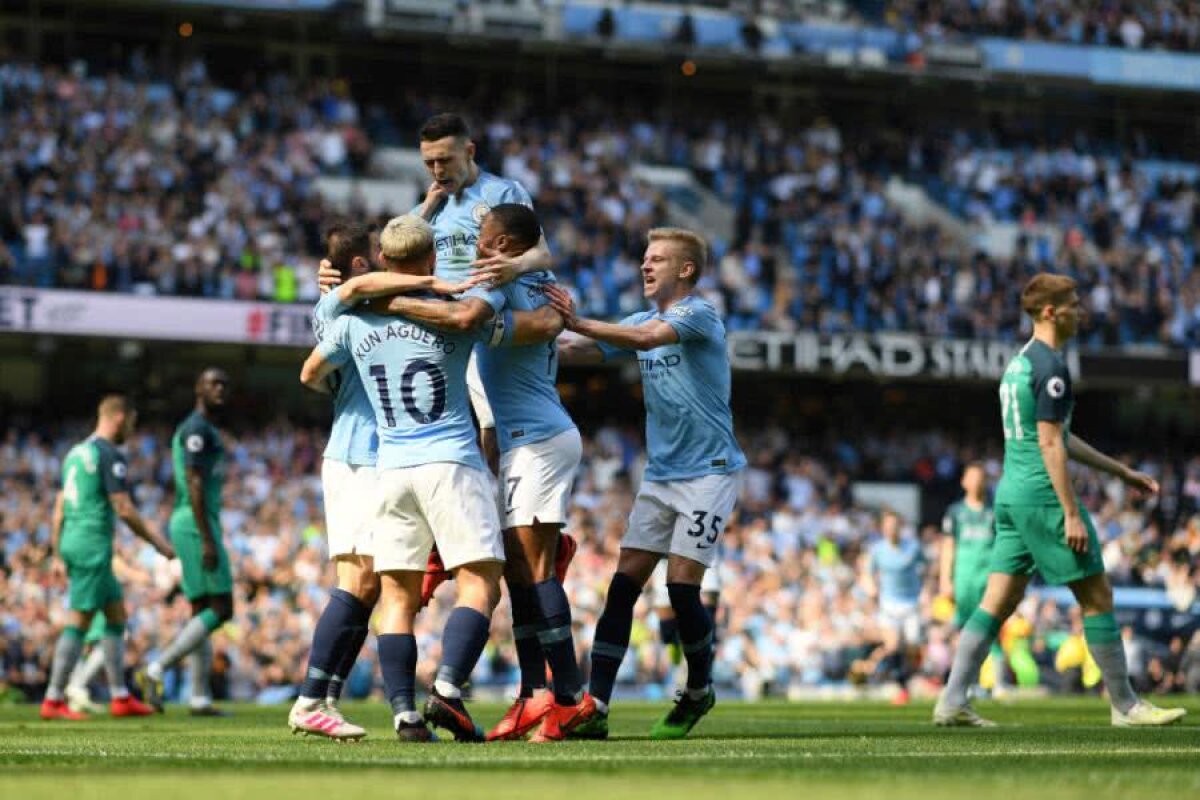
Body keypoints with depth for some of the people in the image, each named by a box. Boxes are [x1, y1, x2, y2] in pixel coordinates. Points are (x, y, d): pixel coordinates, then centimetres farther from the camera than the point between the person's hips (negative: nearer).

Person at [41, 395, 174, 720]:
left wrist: (58, 556, 20)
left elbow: (59, 510, 17)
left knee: (117, 615, 14)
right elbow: (124, 510, -15)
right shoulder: (110, 455, -11)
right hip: (93, 544, -10)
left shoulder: (76, 452, 16)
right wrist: (158, 542, -5)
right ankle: (54, 701, -5)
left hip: (71, 542, 10)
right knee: (79, 622, -6)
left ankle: (120, 697, 15)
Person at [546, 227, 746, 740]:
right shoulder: (642, 321, 14)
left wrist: (580, 323, -35)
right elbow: (578, 352, 10)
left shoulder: (699, 314, -10)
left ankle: (699, 691, 13)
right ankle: (595, 708, -8)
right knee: (624, 583, -4)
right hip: (660, 475, 7)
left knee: (681, 584, -11)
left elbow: (645, 338, -28)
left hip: (708, 472, -7)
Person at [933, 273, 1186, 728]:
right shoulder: (1049, 366, -13)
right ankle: (1125, 705, 5)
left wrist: (1121, 471, 28)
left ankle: (952, 701, 0)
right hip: (1042, 493, -9)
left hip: (1011, 491, 9)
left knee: (998, 601, 6)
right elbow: (1050, 444, -18)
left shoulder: (1019, 362, 17)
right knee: (1097, 596, -1)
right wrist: (1071, 513, -18)